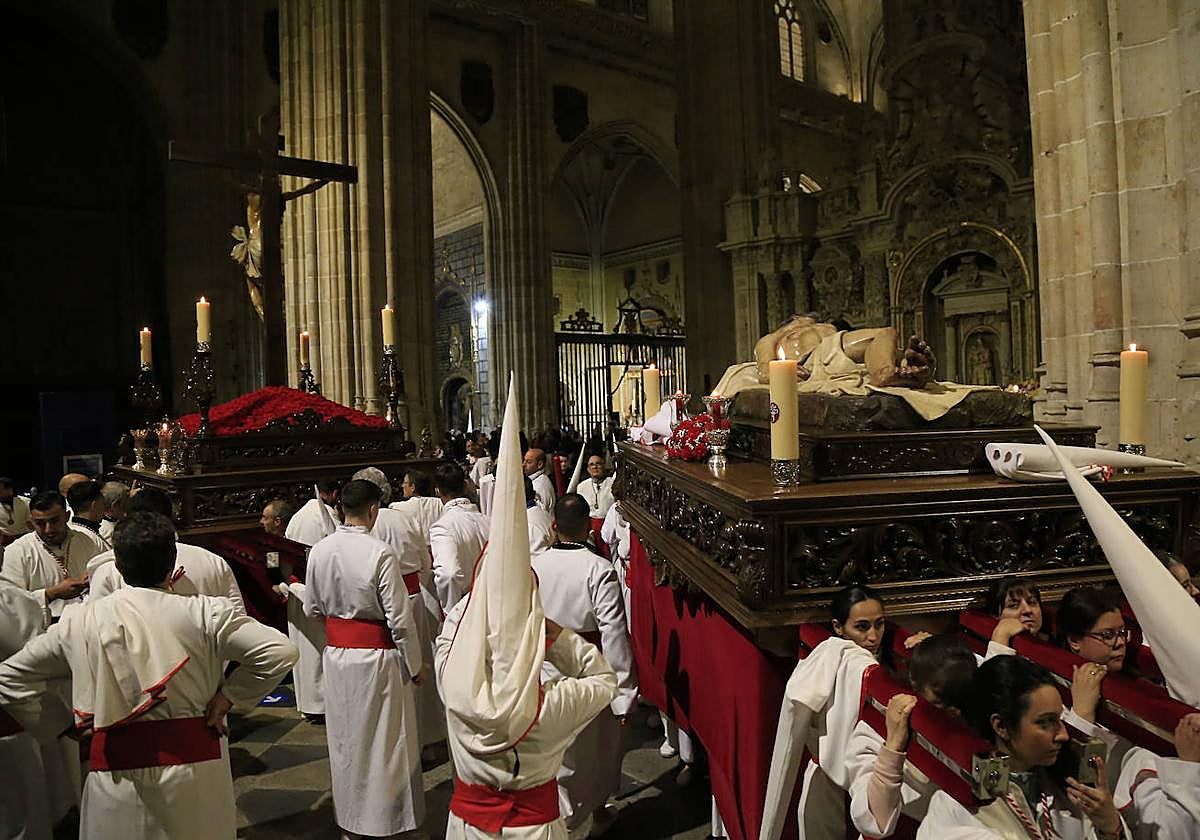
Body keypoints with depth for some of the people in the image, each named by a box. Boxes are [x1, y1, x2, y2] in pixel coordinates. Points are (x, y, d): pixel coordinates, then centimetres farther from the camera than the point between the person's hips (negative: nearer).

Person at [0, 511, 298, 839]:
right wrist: (228, 696, -4)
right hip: (195, 770, -1)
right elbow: (281, 652, -15)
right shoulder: (204, 614, -12)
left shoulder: (79, 621, -3)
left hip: (117, 775, 1)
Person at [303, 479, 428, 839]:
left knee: (344, 739, 20)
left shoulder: (318, 551, -5)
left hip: (336, 655, 5)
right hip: (376, 658, -5)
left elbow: (311, 610, 7)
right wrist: (416, 664, -5)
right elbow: (399, 619, -18)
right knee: (384, 740, 12)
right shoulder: (380, 554, -21)